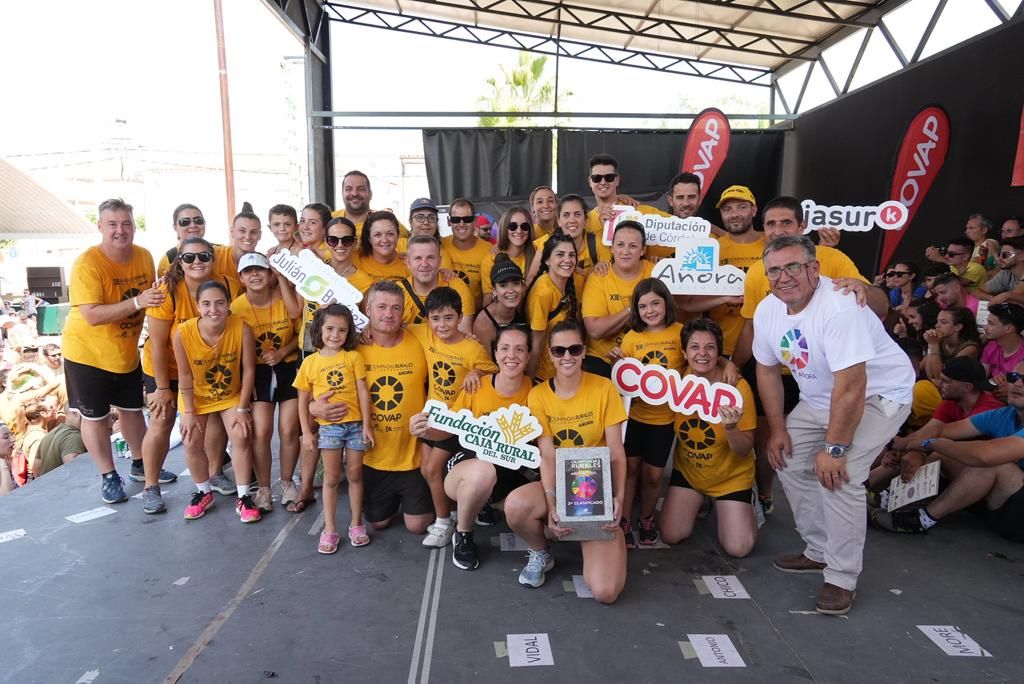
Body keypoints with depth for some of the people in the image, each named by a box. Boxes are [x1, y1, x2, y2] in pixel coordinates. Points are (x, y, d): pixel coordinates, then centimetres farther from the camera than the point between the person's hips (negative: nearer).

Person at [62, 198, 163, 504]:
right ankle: (109, 476, 23)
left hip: (126, 353, 5)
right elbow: (92, 316, -31)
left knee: (133, 409, 17)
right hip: (88, 353, -5)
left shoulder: (144, 257, -5)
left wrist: (157, 296, -8)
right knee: (95, 416, 7)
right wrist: (137, 302, -39)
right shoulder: (87, 263, -23)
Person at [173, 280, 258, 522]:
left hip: (232, 395, -1)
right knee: (192, 443, -1)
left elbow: (248, 370, -20)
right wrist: (189, 412, -10)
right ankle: (204, 493, 24)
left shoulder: (241, 328, -30)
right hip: (196, 396, 1)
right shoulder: (183, 332, -29)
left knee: (241, 437, -12)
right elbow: (185, 376, -16)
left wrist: (243, 408, -16)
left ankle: (243, 497, 3)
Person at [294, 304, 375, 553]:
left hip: (355, 424, 0)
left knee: (355, 474, 11)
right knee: (331, 478, 6)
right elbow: (303, 400, 6)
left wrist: (366, 425, -6)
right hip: (328, 426, 0)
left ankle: (356, 524, 25)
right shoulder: (310, 362, 1)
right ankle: (329, 530, 17)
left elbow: (363, 391, -2)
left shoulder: (353, 357, -1)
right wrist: (307, 432, 2)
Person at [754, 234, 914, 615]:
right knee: (789, 462, 4)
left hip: (879, 394, -8)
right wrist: (777, 429, 2)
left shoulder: (838, 307, -32)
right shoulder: (767, 310, -8)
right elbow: (767, 370, 4)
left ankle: (842, 579, -3)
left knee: (839, 476, -21)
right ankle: (820, 552, 23)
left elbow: (851, 389, -33)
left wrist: (834, 448, -26)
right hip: (818, 398, 8)